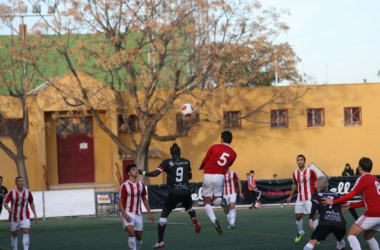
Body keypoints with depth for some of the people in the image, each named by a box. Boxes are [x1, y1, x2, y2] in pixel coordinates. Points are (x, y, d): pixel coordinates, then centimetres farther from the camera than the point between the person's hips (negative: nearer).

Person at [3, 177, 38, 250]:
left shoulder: (28, 192, -1)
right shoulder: (12, 192, -9)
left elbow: (31, 203, 12)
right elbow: (5, 203, -13)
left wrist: (35, 215, 10)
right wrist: (8, 208, -36)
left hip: (25, 216, 0)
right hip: (14, 217, 0)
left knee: (26, 231, -18)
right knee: (14, 234, 10)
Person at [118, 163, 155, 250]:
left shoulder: (141, 185, 6)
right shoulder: (124, 186, -10)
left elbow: (144, 199, 15)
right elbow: (120, 202, -9)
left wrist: (149, 213, 8)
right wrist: (125, 215, -21)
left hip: (138, 214, 5)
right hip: (128, 213, -5)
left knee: (139, 236, 8)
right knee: (131, 232, -26)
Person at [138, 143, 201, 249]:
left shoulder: (167, 162, -3)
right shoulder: (186, 162, 8)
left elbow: (155, 173, -12)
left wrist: (143, 172, 3)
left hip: (174, 193, -3)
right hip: (186, 192, 3)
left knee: (164, 215, 6)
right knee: (189, 207, 34)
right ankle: (194, 219, 0)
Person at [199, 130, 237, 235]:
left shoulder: (214, 147, -2)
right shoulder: (233, 153, 4)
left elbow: (205, 161, 8)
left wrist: (201, 167, 30)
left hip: (208, 175, -2)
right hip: (220, 176, 2)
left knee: (207, 202, 7)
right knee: (216, 199, 20)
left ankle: (214, 220, -18)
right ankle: (222, 202, -18)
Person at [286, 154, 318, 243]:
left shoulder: (310, 171, -9)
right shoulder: (295, 173, 5)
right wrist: (290, 196, 17)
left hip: (309, 198, -5)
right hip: (300, 199, 5)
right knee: (298, 216, 6)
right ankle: (300, 233, 29)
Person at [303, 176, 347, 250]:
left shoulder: (317, 195, 18)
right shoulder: (336, 195, 31)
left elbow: (314, 206, -2)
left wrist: (310, 218, -13)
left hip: (326, 222, -4)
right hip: (340, 222, 4)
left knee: (312, 242, -4)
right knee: (340, 241, 35)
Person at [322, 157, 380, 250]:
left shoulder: (363, 179, -6)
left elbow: (350, 195, -13)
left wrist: (333, 202, -5)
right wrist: (350, 206, 18)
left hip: (372, 214, -8)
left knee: (351, 235, -2)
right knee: (368, 236, 27)